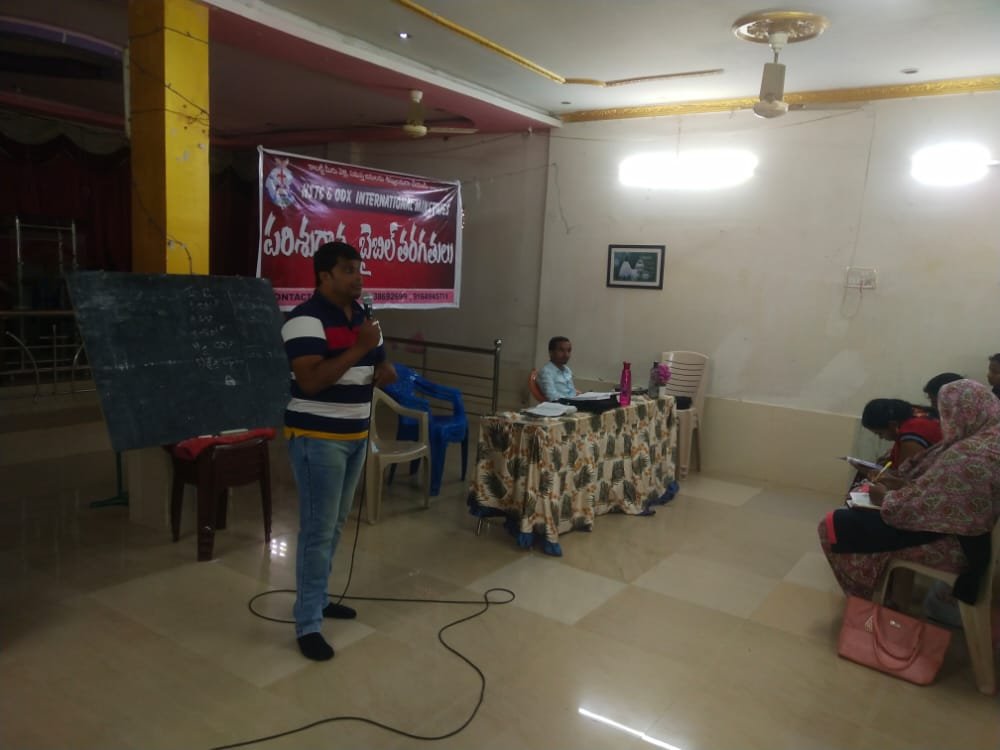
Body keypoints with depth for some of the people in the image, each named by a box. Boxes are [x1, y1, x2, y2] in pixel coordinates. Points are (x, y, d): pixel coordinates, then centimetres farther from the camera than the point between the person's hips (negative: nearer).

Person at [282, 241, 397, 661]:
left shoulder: (363, 316, 11)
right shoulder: (305, 319, -15)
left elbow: (381, 365, 18)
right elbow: (311, 380, -25)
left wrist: (384, 371, -6)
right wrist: (359, 348, -26)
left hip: (355, 436, 8)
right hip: (316, 438, -8)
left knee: (335, 525, 17)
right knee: (318, 531, -4)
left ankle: (317, 598, 32)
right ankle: (307, 624, 6)